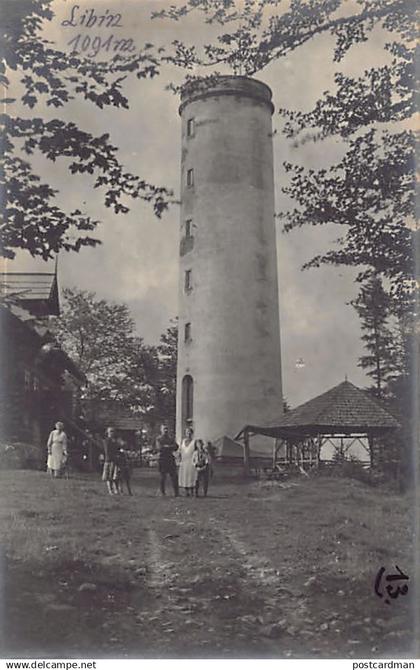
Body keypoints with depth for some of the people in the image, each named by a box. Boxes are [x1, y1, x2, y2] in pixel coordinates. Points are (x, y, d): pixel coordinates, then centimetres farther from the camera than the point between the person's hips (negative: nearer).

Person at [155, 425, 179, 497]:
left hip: (171, 458, 3)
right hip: (162, 459, -3)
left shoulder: (171, 438, 15)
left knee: (174, 476, -2)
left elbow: (176, 447, 4)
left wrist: (167, 446, -9)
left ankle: (176, 492, 1)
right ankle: (163, 492, 11)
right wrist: (170, 447, -5)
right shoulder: (158, 439, 3)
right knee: (163, 477, 0)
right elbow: (159, 448, -11)